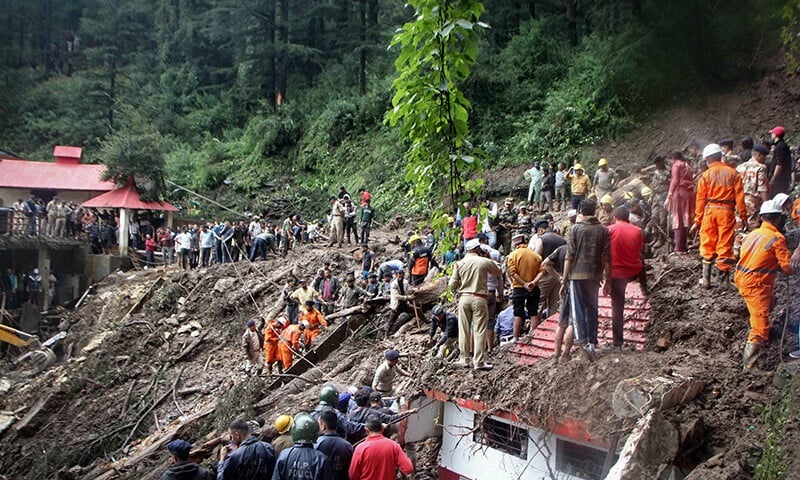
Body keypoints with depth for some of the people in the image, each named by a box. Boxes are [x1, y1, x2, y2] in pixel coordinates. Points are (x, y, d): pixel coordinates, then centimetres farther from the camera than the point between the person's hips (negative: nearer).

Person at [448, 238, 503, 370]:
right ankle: (478, 361, 2)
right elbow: (499, 272, 14)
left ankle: (464, 359, 16)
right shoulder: (485, 262, -3)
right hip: (479, 298, -3)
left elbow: (452, 285, 2)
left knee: (464, 329, 10)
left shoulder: (459, 263, 3)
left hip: (464, 297, 3)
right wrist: (492, 262, 28)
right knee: (479, 330, 1)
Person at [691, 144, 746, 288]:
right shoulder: (733, 173, 4)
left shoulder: (705, 175, 2)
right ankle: (723, 279, 8)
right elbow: (739, 196, 0)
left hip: (710, 211, 0)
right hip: (727, 211, 0)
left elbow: (700, 199, 2)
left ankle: (706, 278, 9)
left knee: (707, 245, 8)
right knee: (725, 245, 5)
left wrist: (698, 220, 6)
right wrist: (742, 216, 4)